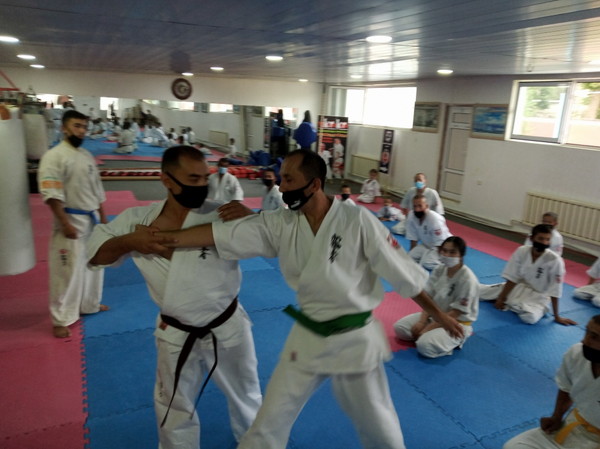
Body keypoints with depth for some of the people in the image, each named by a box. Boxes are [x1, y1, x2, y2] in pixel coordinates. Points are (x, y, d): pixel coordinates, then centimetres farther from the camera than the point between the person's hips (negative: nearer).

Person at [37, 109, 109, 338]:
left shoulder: (88, 156, 11)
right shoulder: (54, 156, -13)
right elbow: (51, 194, -18)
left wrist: (102, 216, 17)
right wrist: (65, 223, -22)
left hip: (92, 219, 8)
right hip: (71, 221, -8)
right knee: (68, 271, -3)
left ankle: (89, 304, 36)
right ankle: (61, 319, 10)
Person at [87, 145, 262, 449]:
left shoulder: (221, 216, -18)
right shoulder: (138, 218, -10)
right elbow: (96, 254, -2)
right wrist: (127, 242, -23)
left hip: (228, 328, 0)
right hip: (176, 335, 1)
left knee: (246, 396, 24)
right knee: (174, 411, 22)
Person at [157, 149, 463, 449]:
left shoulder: (357, 221, -19)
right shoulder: (281, 224, -8)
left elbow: (403, 273, -11)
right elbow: (218, 234, -12)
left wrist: (438, 315, -2)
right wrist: (161, 237, -16)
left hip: (355, 340, -3)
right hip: (308, 338, 3)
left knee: (376, 424, 19)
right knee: (269, 423, 15)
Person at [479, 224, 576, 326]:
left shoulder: (555, 260, -26)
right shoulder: (521, 251, -16)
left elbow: (554, 291, -19)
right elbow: (512, 278, -8)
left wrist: (557, 317, -13)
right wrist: (501, 298, -11)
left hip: (537, 296, -3)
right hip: (519, 288, 3)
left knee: (530, 317, -36)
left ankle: (508, 304, -5)